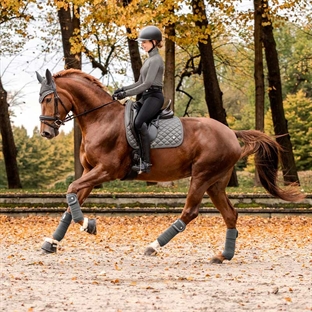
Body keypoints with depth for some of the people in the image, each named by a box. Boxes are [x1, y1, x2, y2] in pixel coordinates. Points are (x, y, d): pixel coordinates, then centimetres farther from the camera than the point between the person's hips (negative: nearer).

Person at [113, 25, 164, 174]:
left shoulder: (156, 60, -9)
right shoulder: (149, 60, 22)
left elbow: (148, 83, -18)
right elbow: (140, 83, 23)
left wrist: (127, 93, -19)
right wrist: (123, 89, 8)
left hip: (154, 96, -11)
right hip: (145, 97, 11)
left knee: (139, 122, -31)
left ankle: (145, 162, -35)